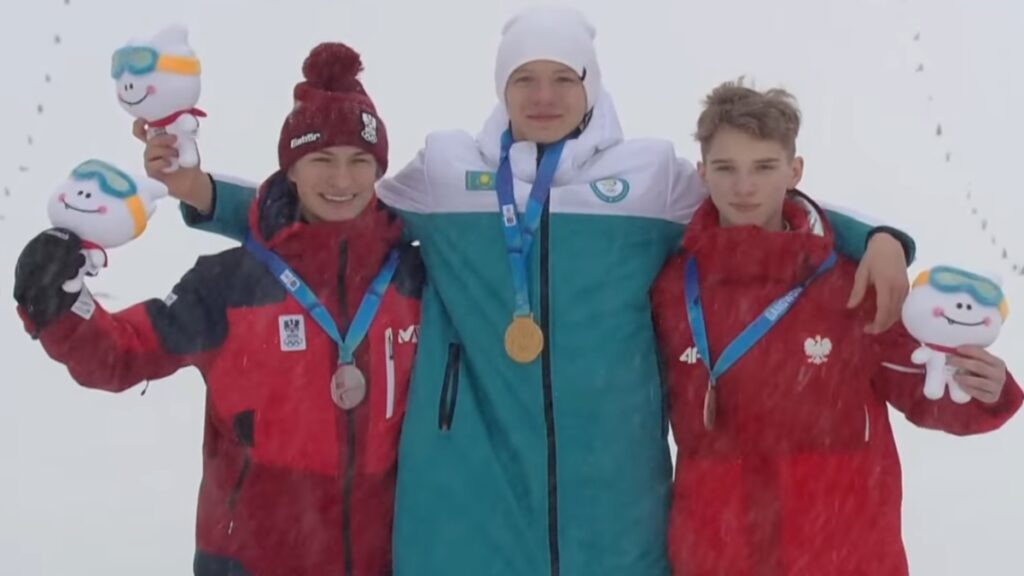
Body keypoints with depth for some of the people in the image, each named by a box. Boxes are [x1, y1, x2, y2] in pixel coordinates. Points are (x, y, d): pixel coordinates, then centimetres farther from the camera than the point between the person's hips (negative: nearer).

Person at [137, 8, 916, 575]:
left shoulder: (655, 175, 7)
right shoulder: (443, 170, 8)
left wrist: (875, 238, 0)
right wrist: (205, 195, 9)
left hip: (608, 489, 0)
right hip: (467, 493, 0)